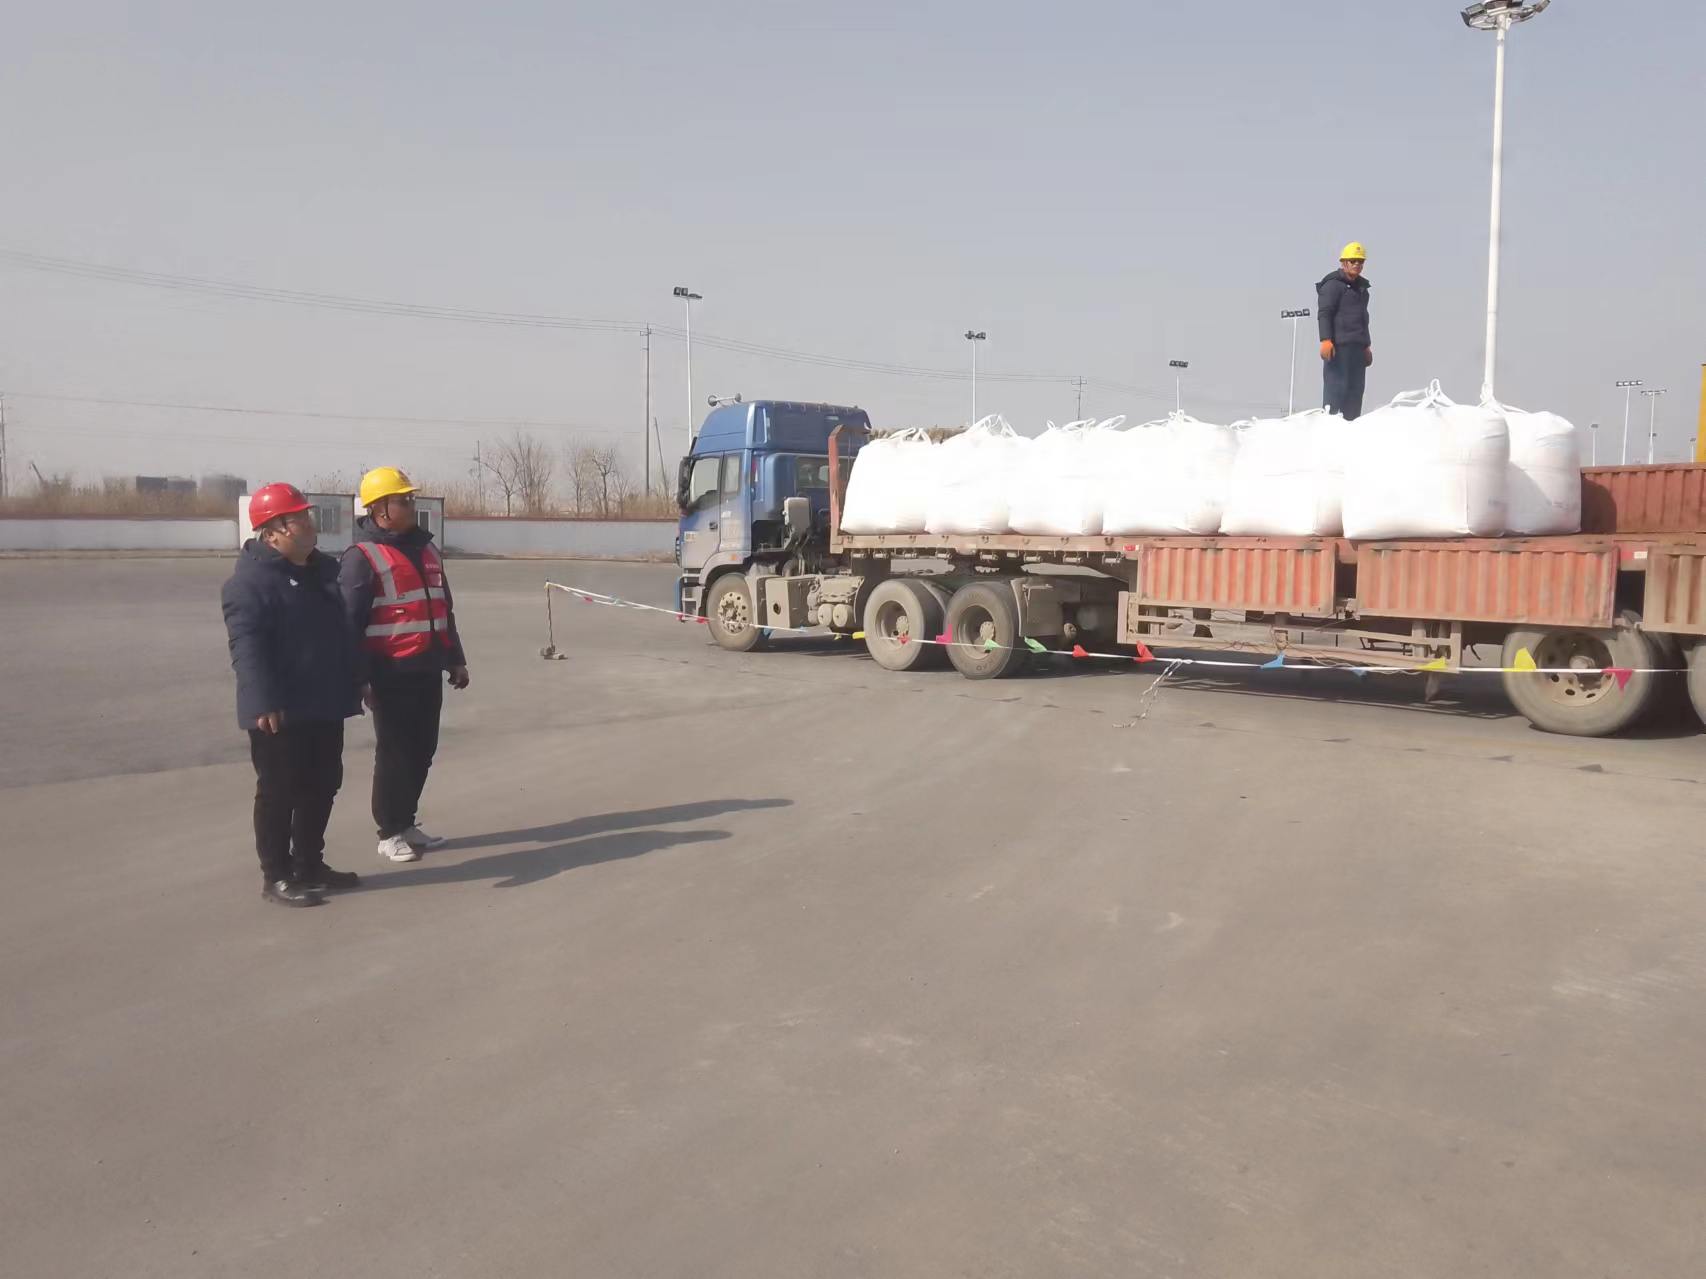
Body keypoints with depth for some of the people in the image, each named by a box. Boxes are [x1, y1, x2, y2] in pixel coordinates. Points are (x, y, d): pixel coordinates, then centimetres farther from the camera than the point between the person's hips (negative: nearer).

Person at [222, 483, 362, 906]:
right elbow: (246, 647, -23)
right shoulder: (250, 580, -15)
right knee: (280, 793, 0)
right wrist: (263, 703, -30)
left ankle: (309, 864, 29)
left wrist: (355, 681, 23)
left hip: (325, 706, 9)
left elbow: (342, 633, 22)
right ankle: (276, 876, 11)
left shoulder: (323, 570, 13)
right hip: (280, 713, -9)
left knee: (322, 787, 15)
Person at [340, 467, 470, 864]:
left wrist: (455, 659, 20)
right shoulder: (362, 557, -10)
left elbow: (444, 609, 20)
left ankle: (407, 822, 26)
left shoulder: (426, 549, 13)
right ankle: (390, 832, 13)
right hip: (392, 673, -7)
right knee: (394, 752, 0)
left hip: (428, 669, 7)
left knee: (422, 749, 12)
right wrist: (359, 677, -17)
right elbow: (350, 621, -13)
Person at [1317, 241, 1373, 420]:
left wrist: (1366, 345, 28)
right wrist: (1326, 339, -24)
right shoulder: (1333, 284, -4)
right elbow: (1324, 313, -13)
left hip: (1358, 346, 8)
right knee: (1337, 385, -13)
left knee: (1356, 388, 6)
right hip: (1339, 345, -8)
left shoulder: (1361, 287, 23)